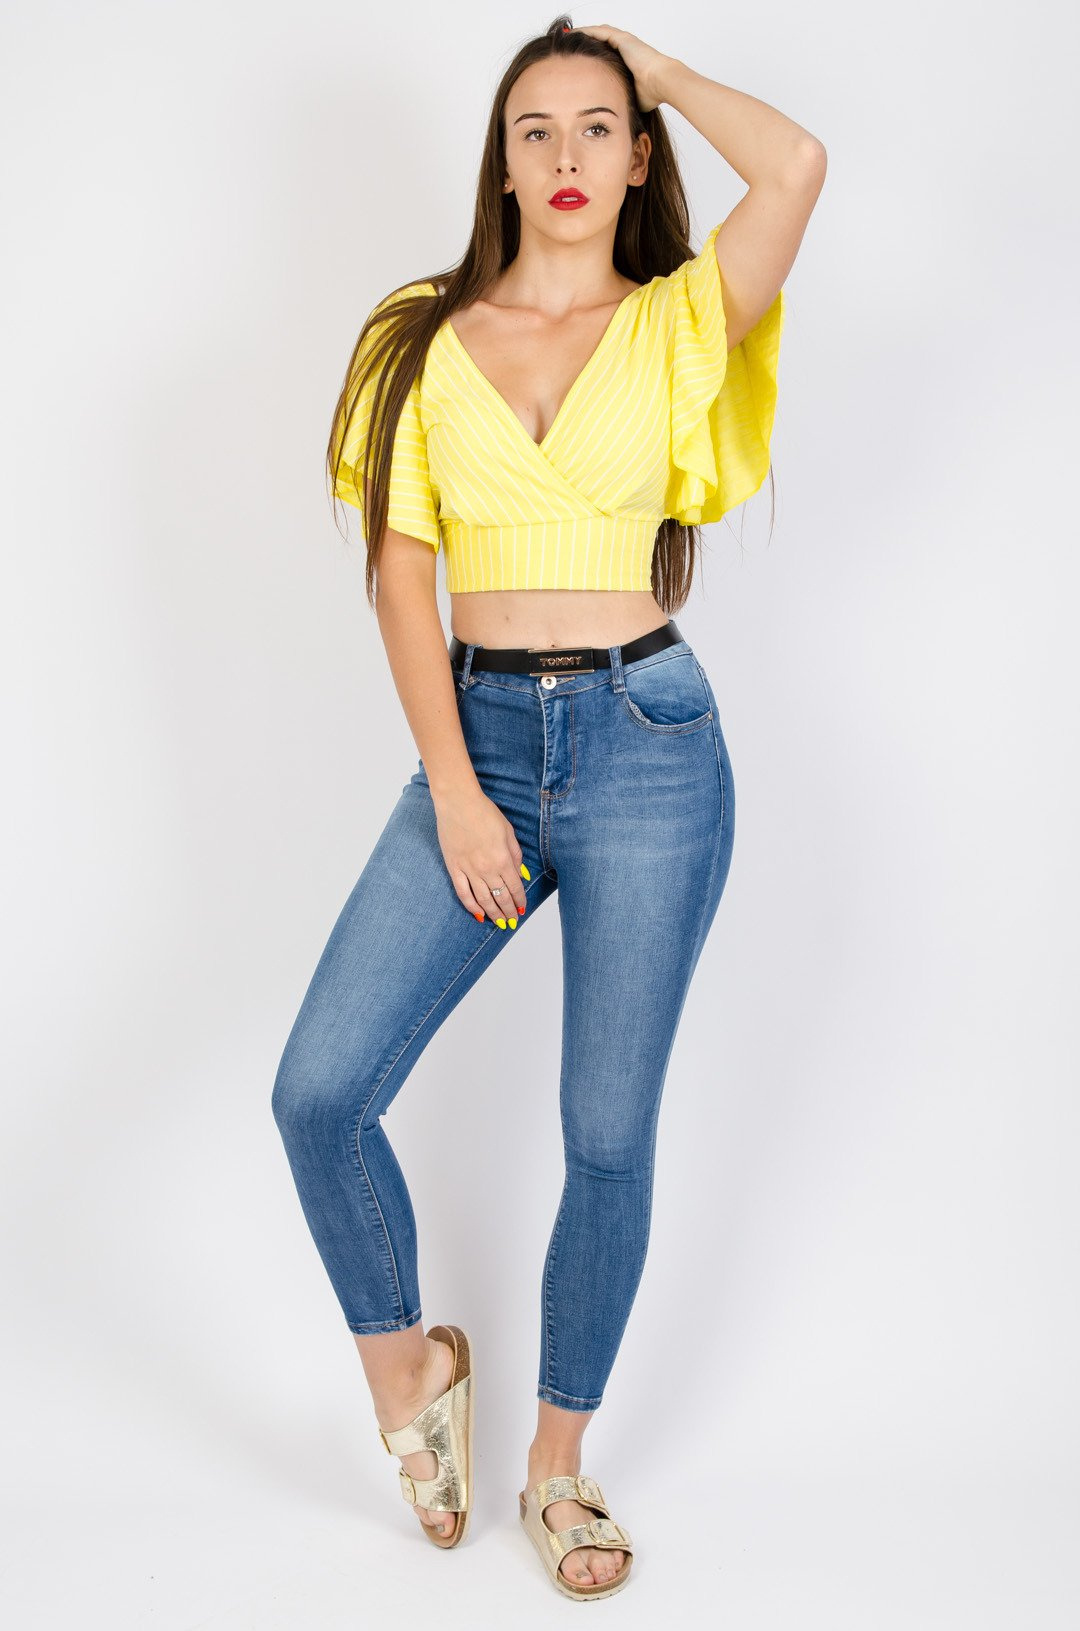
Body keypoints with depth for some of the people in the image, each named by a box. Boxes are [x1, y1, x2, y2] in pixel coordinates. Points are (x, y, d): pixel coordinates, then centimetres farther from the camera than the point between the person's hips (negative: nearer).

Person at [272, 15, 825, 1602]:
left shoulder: (676, 326, 4)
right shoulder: (425, 339, 7)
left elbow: (798, 163, -14)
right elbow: (399, 571, 2)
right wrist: (454, 792, -8)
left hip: (648, 742, -1)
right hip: (478, 739, 2)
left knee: (609, 1133, 4)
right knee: (319, 1090, -8)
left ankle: (560, 1462, 25)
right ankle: (405, 1364, 20)